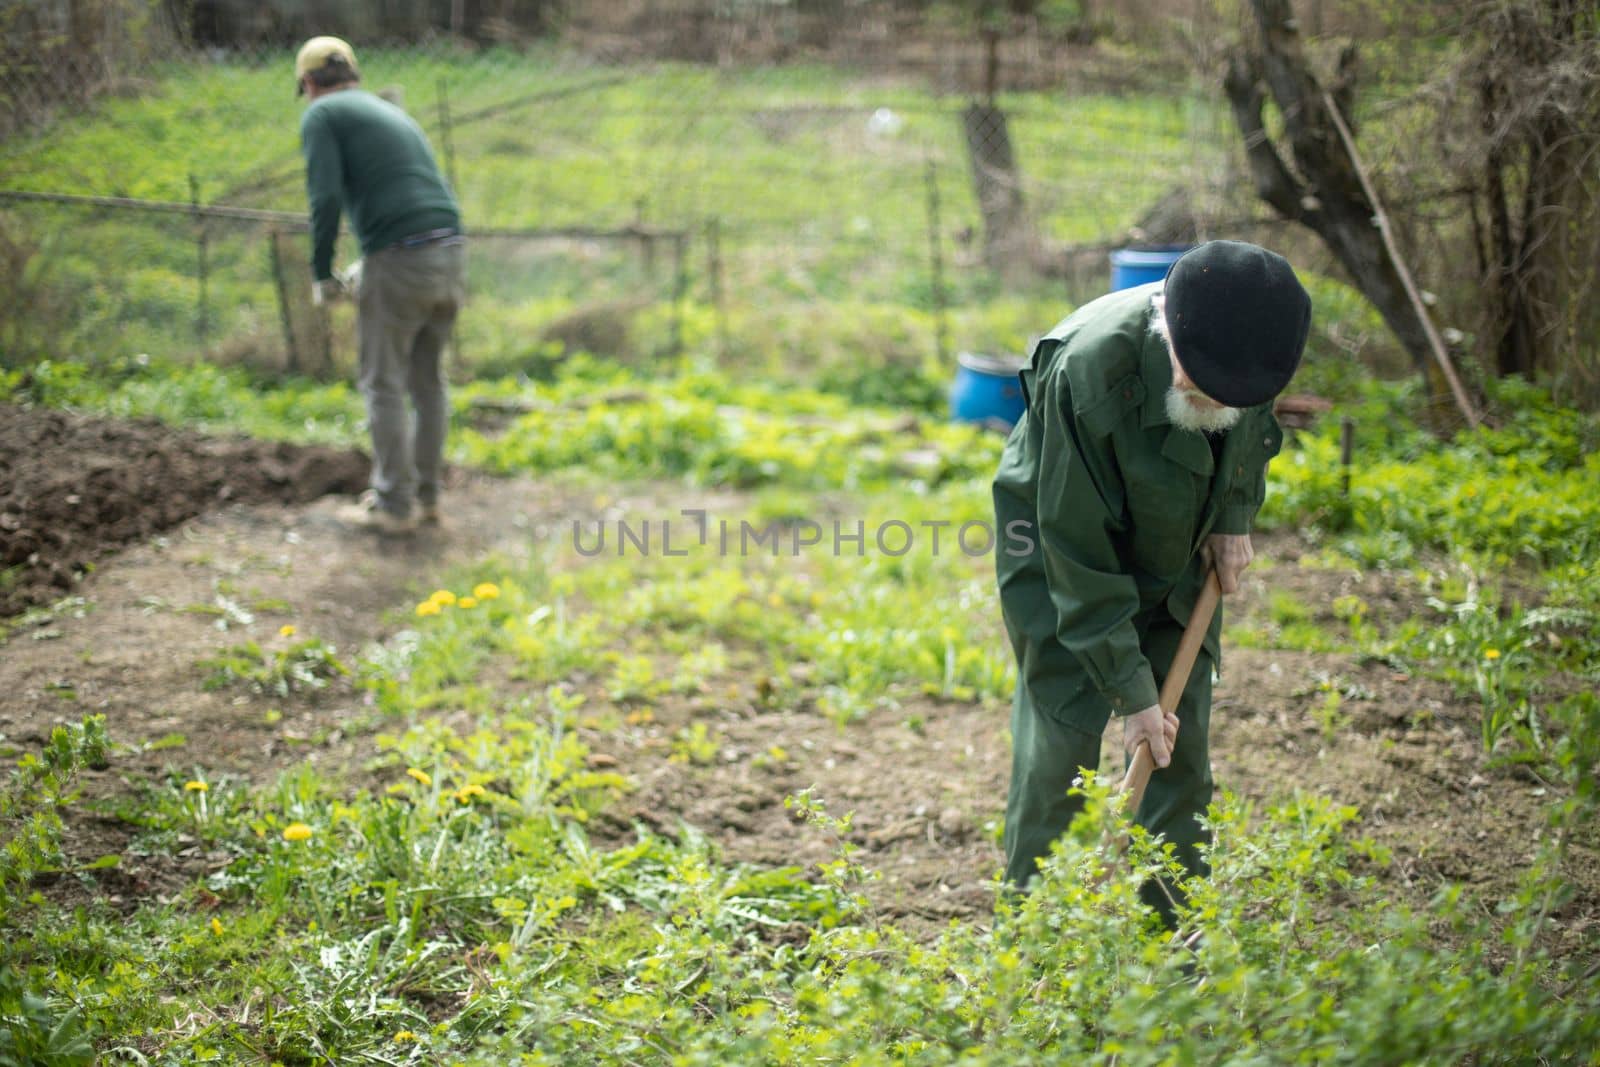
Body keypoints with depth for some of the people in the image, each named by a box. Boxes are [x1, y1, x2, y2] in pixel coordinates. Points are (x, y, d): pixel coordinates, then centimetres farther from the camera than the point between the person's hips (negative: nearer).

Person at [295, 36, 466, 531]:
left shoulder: (320, 116, 3)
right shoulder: (393, 114, 27)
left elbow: (326, 198, -12)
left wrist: (321, 273, 0)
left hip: (397, 259, -7)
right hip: (449, 254, 7)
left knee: (383, 384, 5)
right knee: (426, 379, 17)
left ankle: (393, 503, 9)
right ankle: (426, 494, 22)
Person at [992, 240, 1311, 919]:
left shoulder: (1241, 342, -21)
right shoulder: (1086, 373, -37)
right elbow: (1079, 553, -30)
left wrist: (1235, 514, -4)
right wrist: (1131, 692, -27)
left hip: (1173, 560, 5)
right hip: (1060, 553, -5)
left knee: (1182, 751, 3)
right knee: (1063, 741, -9)